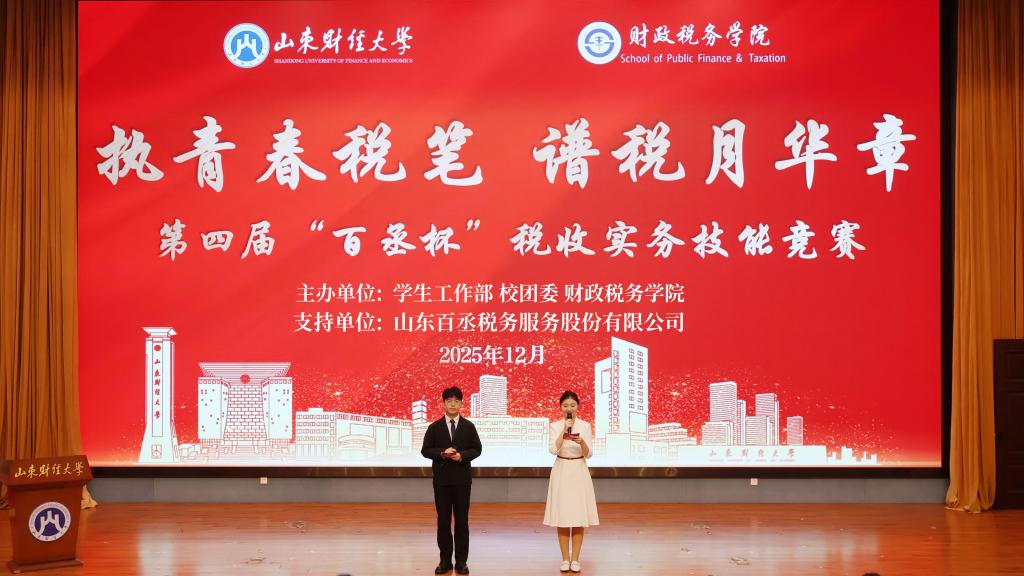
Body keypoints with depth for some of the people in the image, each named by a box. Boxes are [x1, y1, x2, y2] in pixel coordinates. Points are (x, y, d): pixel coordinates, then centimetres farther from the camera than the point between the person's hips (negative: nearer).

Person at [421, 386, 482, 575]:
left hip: (462, 478, 0)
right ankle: (445, 560, 11)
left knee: (462, 520, 2)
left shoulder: (469, 426, 4)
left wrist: (462, 456, -15)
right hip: (441, 478, 0)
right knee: (443, 520, 4)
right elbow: (426, 450, 1)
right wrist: (442, 453, -16)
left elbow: (477, 449, 3)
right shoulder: (434, 427, 4)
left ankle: (461, 561, 9)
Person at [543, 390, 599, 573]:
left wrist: (582, 442, -24)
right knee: (562, 517, 2)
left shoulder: (585, 426, 1)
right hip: (561, 472, 0)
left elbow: (589, 454, -5)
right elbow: (553, 450, -13)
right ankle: (565, 559, 10)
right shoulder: (555, 426, 0)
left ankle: (575, 559, 8)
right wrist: (564, 430, -17)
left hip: (579, 472, 0)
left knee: (579, 516, 0)